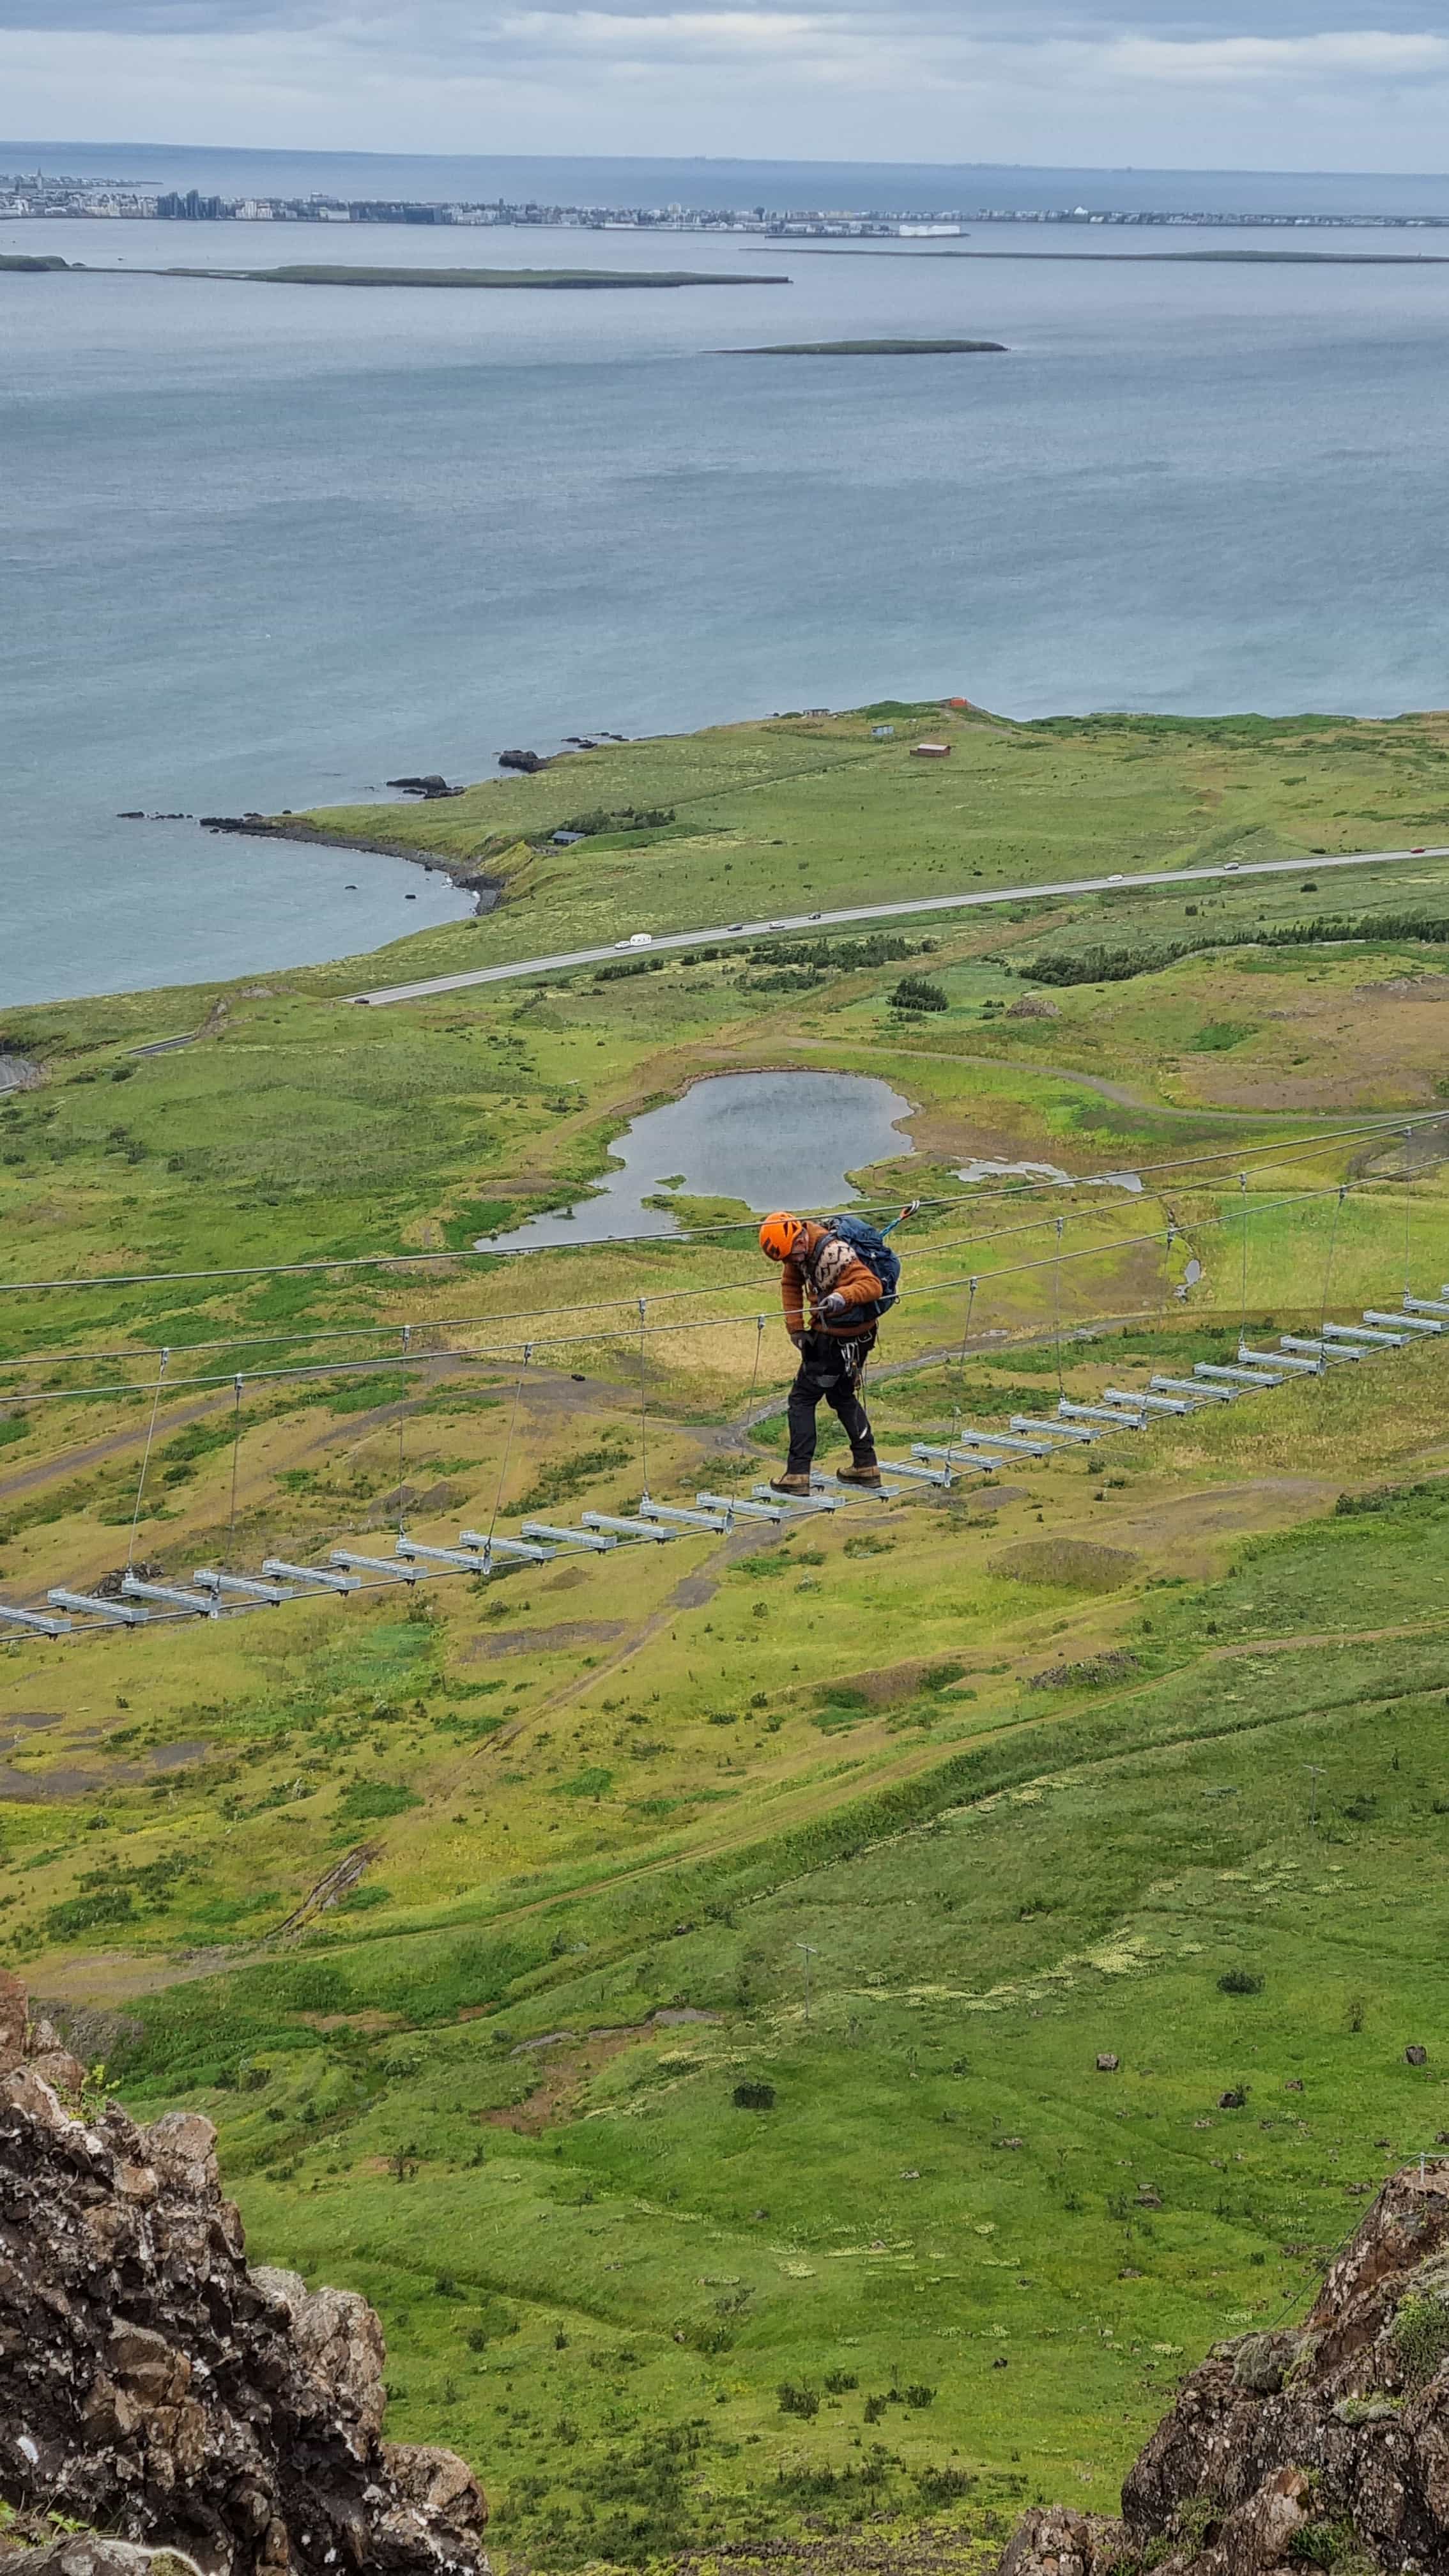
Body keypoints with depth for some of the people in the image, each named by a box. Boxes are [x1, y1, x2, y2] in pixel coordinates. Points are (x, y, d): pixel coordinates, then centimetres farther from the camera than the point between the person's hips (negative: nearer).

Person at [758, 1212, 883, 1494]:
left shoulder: (833, 1254, -30)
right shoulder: (802, 1246, -2)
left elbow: (873, 1286, -35)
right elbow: (790, 1283, 11)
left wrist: (843, 1296, -53)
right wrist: (795, 1328, 4)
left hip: (840, 1340, -9)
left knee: (801, 1399, -2)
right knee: (843, 1397, 22)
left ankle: (797, 1475, -1)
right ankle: (866, 1466, 29)